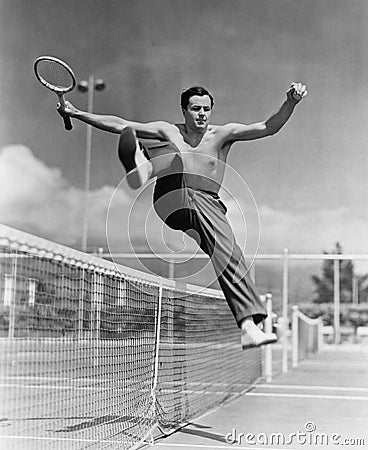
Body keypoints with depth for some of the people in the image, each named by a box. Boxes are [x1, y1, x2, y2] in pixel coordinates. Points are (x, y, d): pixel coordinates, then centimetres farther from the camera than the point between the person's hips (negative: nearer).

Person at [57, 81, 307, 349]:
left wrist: (291, 103, -12)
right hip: (170, 199, 1)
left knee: (229, 254, -23)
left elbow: (269, 128, 5)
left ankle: (249, 327, -28)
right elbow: (119, 125, 17)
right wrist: (76, 113, 13)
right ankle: (142, 168, -55)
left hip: (206, 202, -1)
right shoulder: (168, 132, 17)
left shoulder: (223, 134, 14)